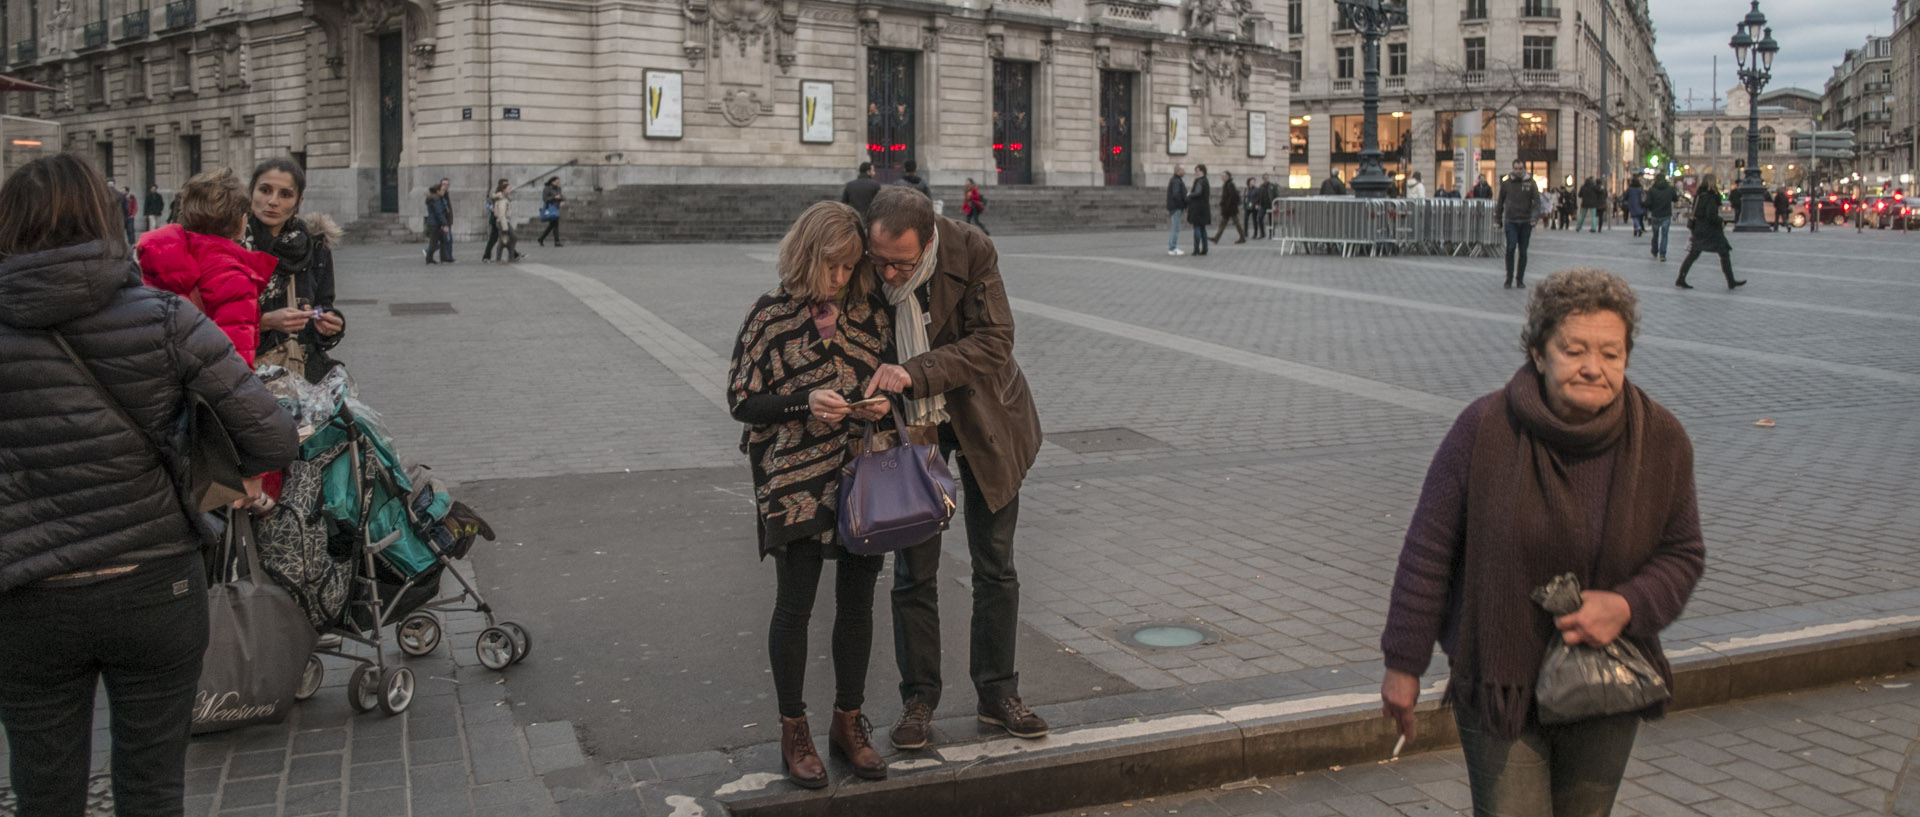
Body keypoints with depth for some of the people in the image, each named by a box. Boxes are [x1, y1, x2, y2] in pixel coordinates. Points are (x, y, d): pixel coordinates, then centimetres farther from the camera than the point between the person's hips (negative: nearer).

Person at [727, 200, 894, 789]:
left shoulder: (873, 314, 5)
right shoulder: (771, 316, -5)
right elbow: (741, 400, -4)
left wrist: (881, 404, -7)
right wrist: (805, 403, -19)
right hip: (796, 483, -3)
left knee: (857, 601, 10)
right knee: (795, 604, 3)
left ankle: (848, 721, 26)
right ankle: (793, 729, 18)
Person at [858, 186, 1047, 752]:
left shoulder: (971, 253, -22)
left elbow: (994, 341, -26)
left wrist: (915, 372, -36)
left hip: (981, 420, -1)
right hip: (908, 428, 1)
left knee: (995, 567, 9)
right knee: (913, 571, 5)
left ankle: (997, 694, 23)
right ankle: (918, 699, 19)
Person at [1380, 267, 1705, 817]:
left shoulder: (1661, 440, -5)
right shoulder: (1484, 430, -14)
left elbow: (1683, 555, 5)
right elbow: (1429, 550, -7)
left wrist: (1628, 606, -16)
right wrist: (1404, 664, -4)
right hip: (1498, 684, -3)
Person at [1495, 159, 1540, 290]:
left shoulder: (1530, 183, 2)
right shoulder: (1506, 182, 4)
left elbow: (1537, 201, -2)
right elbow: (1500, 202, 11)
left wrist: (1534, 216, -16)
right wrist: (1498, 219, 11)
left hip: (1526, 222, 1)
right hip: (1510, 221, -1)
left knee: (1523, 252, 5)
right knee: (1511, 248, -13)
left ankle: (1520, 279, 14)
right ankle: (1509, 278, -4)